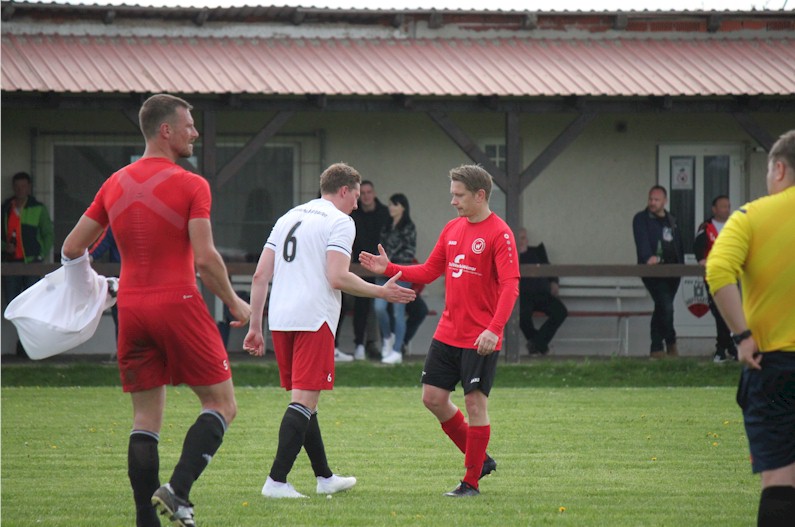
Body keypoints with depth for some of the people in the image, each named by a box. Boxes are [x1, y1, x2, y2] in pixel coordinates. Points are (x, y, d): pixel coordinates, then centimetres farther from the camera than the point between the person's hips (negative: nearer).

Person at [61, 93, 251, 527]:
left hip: (131, 308, 6)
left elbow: (72, 248, 12)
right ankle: (177, 489, -15)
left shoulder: (115, 185, 9)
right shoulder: (190, 186, -7)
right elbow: (205, 258, -14)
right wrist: (234, 303, 0)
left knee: (146, 418, 9)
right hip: (178, 305, -6)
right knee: (221, 405, 4)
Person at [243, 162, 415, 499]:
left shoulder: (289, 217, 19)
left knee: (303, 398, 16)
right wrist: (381, 292, -4)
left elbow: (261, 275, 15)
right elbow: (337, 278, -15)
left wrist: (255, 326, 17)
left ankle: (325, 477, 25)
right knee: (304, 399, -8)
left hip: (280, 319, 8)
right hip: (314, 319, -8)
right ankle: (276, 480, -16)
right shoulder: (339, 222, -3)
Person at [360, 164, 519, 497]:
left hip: (480, 339, -8)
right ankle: (479, 460, 22)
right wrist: (389, 269, 5)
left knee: (475, 402, -4)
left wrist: (493, 329, -30)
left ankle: (471, 482, 6)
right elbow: (429, 271, 18)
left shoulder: (499, 234, -13)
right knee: (433, 397, 7)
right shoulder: (453, 229, 10)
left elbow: (510, 286, -20)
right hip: (447, 333, 8)